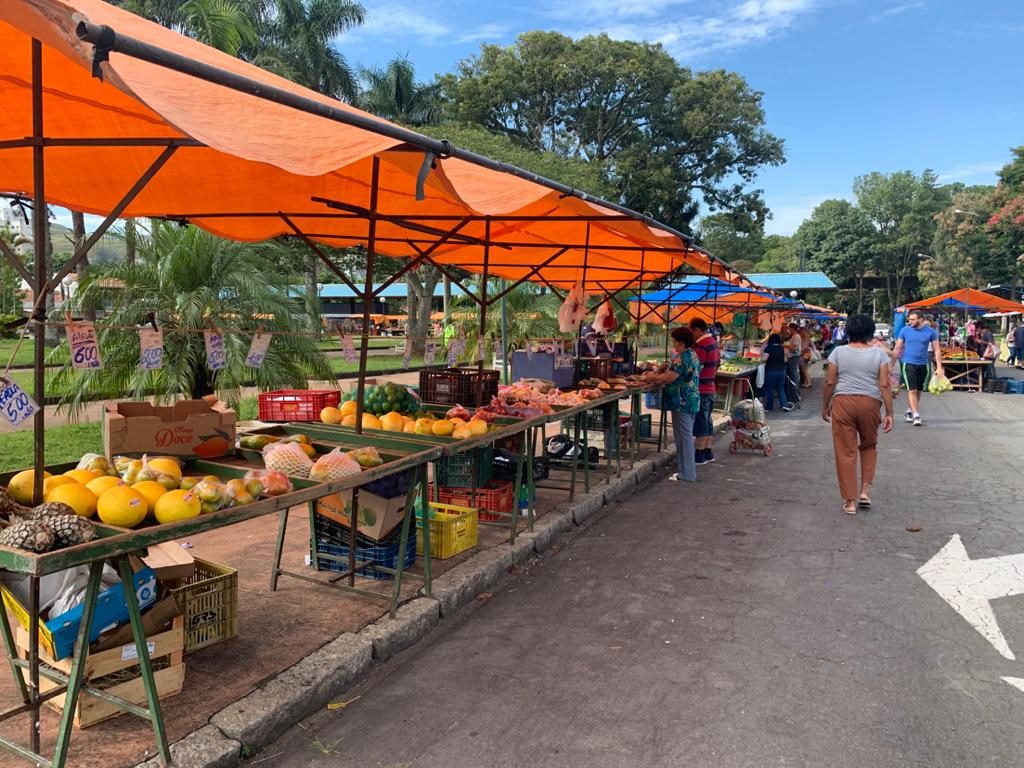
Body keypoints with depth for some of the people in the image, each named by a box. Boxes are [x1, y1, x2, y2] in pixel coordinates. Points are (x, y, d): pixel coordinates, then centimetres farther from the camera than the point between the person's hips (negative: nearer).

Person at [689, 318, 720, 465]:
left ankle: (700, 455, 3)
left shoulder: (701, 345, -19)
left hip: (701, 390, -10)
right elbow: (717, 363, 20)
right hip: (710, 388, 10)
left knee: (700, 423, -3)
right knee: (707, 421, 15)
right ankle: (708, 452, 22)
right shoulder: (713, 342, 12)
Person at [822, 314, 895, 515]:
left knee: (846, 452, 4)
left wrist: (825, 406, 11)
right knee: (869, 446, 23)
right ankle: (865, 491, 16)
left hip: (843, 402, -1)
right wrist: (889, 413, 1)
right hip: (870, 403, 1)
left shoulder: (838, 352, 1)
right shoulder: (879, 354, 1)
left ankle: (850, 501, 8)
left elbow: (830, 382, -1)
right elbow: (884, 385, -3)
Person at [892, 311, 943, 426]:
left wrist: (939, 367, -6)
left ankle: (909, 412, 28)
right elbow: (897, 349, 3)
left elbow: (937, 350, 1)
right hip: (909, 364, -2)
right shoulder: (905, 330, -2)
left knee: (918, 391, 12)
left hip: (923, 365, 2)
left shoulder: (930, 332, -1)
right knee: (912, 391, -10)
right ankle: (916, 415, -10)